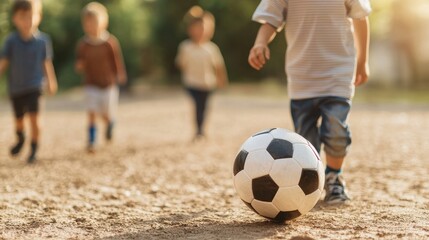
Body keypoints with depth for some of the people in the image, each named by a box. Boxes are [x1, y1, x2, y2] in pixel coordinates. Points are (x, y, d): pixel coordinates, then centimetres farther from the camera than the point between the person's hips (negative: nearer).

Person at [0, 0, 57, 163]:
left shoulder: (42, 40, -8)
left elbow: (47, 62, 4)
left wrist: (51, 82, 13)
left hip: (34, 86, -1)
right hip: (16, 87, 1)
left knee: (34, 117, -15)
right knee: (18, 119, 16)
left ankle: (34, 149, 3)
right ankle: (20, 139, 48)